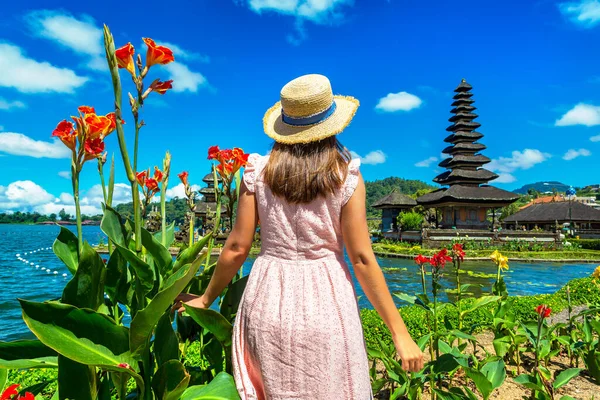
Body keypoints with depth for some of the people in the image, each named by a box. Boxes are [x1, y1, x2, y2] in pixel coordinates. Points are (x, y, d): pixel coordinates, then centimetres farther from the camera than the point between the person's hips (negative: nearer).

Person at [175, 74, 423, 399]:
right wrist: (400, 333, -3)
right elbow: (362, 259, -10)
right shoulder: (346, 178, -9)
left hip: (268, 302, 2)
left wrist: (207, 298, 14)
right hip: (325, 305, -2)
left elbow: (237, 247, -2)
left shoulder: (259, 172, -3)